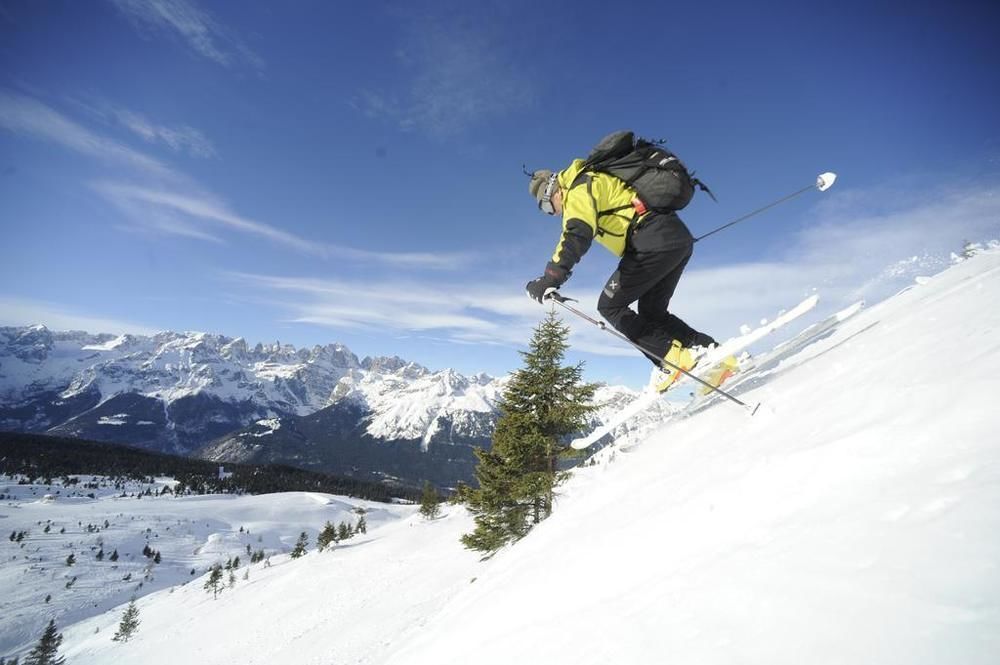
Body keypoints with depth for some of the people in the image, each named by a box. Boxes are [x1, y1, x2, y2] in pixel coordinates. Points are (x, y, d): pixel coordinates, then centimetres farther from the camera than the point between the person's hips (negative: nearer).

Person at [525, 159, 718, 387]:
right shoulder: (595, 181, 28)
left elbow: (576, 235, -23)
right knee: (651, 311, 19)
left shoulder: (578, 189, -3)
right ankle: (707, 348, 9)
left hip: (655, 239, -10)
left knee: (610, 306, -2)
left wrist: (551, 277, -33)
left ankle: (674, 358, -9)